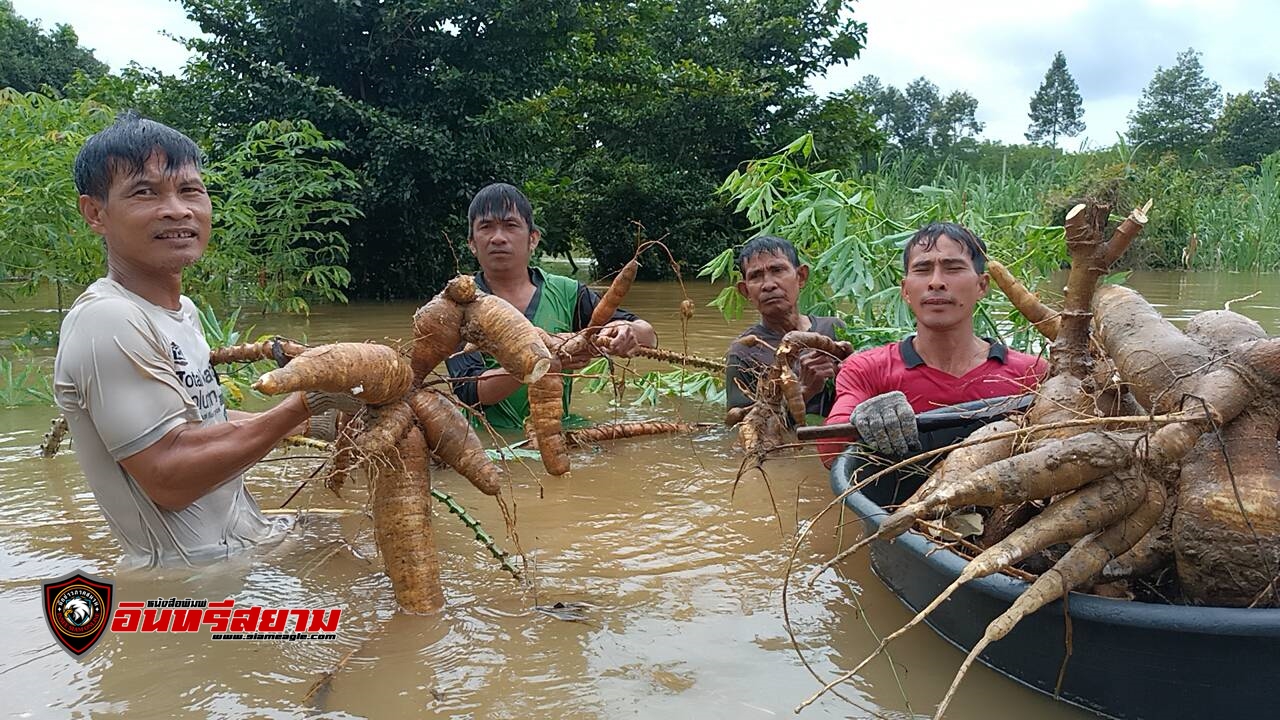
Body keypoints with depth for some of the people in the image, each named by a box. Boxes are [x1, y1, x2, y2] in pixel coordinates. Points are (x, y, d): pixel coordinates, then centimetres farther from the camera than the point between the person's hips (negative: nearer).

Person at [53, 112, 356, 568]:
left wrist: (307, 422, 11)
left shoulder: (181, 309, 9)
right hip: (189, 577, -8)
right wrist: (303, 404, -21)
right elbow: (170, 478, -24)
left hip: (243, 549, 9)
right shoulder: (106, 321, -20)